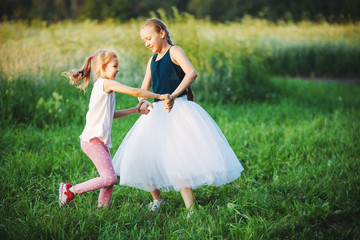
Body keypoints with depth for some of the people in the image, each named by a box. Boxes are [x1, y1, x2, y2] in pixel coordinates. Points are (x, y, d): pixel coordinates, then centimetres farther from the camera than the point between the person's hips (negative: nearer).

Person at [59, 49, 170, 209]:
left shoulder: (102, 86, 21)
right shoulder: (107, 83, -8)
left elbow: (111, 115, 28)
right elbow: (134, 92, -13)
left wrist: (134, 110, 27)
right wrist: (159, 96, -7)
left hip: (100, 141, 10)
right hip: (93, 139, -10)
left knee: (109, 179, 8)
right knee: (110, 178, -15)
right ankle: (71, 190, -7)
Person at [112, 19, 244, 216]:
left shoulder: (174, 51, -4)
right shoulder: (152, 60, 18)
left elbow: (191, 73, -21)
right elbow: (144, 89, 18)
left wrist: (174, 95, -34)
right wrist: (143, 102, -6)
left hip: (178, 109, -8)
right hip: (158, 111, 8)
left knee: (176, 160, -19)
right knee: (140, 158, 5)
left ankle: (191, 209, -18)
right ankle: (157, 199, 24)